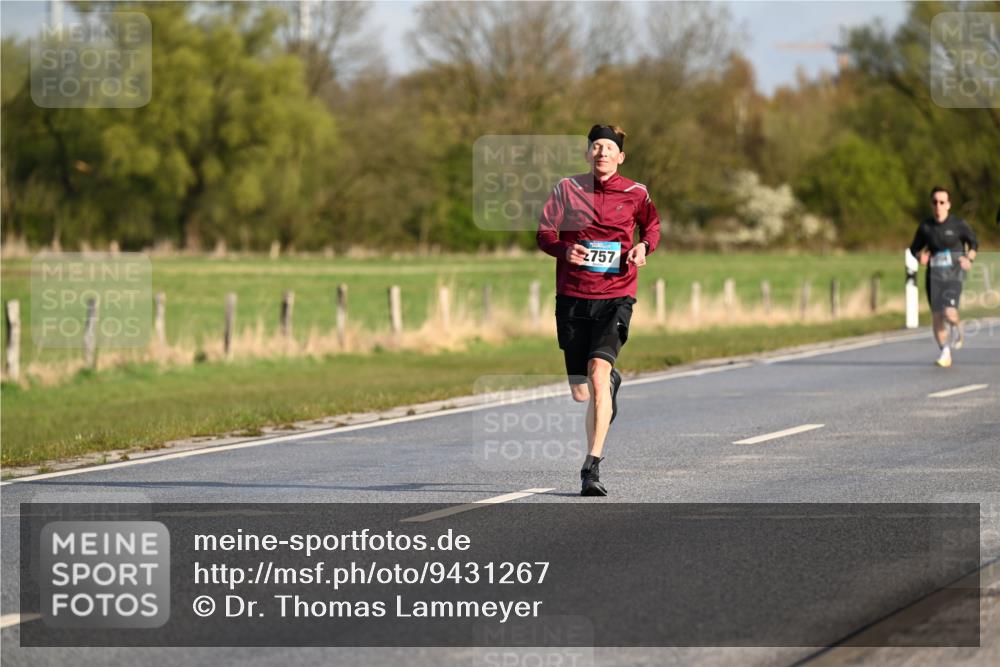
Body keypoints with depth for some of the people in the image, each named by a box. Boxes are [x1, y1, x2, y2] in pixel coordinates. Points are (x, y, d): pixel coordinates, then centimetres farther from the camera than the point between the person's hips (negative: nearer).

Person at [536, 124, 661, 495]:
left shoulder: (635, 194, 2)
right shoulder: (567, 189, 3)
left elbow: (652, 225, 20)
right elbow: (544, 234, 6)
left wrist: (643, 246, -1)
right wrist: (565, 250, -15)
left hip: (615, 297, -2)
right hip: (572, 298, 2)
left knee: (597, 373, -23)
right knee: (581, 393, 8)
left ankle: (592, 466, -22)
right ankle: (611, 381, 47)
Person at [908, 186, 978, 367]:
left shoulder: (958, 225, -3)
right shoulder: (925, 227, 2)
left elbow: (973, 242, 11)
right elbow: (915, 248, 13)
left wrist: (969, 259, -6)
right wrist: (920, 256, -9)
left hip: (953, 275, -3)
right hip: (934, 276, 3)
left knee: (949, 313, -19)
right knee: (937, 316, 0)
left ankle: (957, 330, 16)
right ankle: (945, 353, 15)